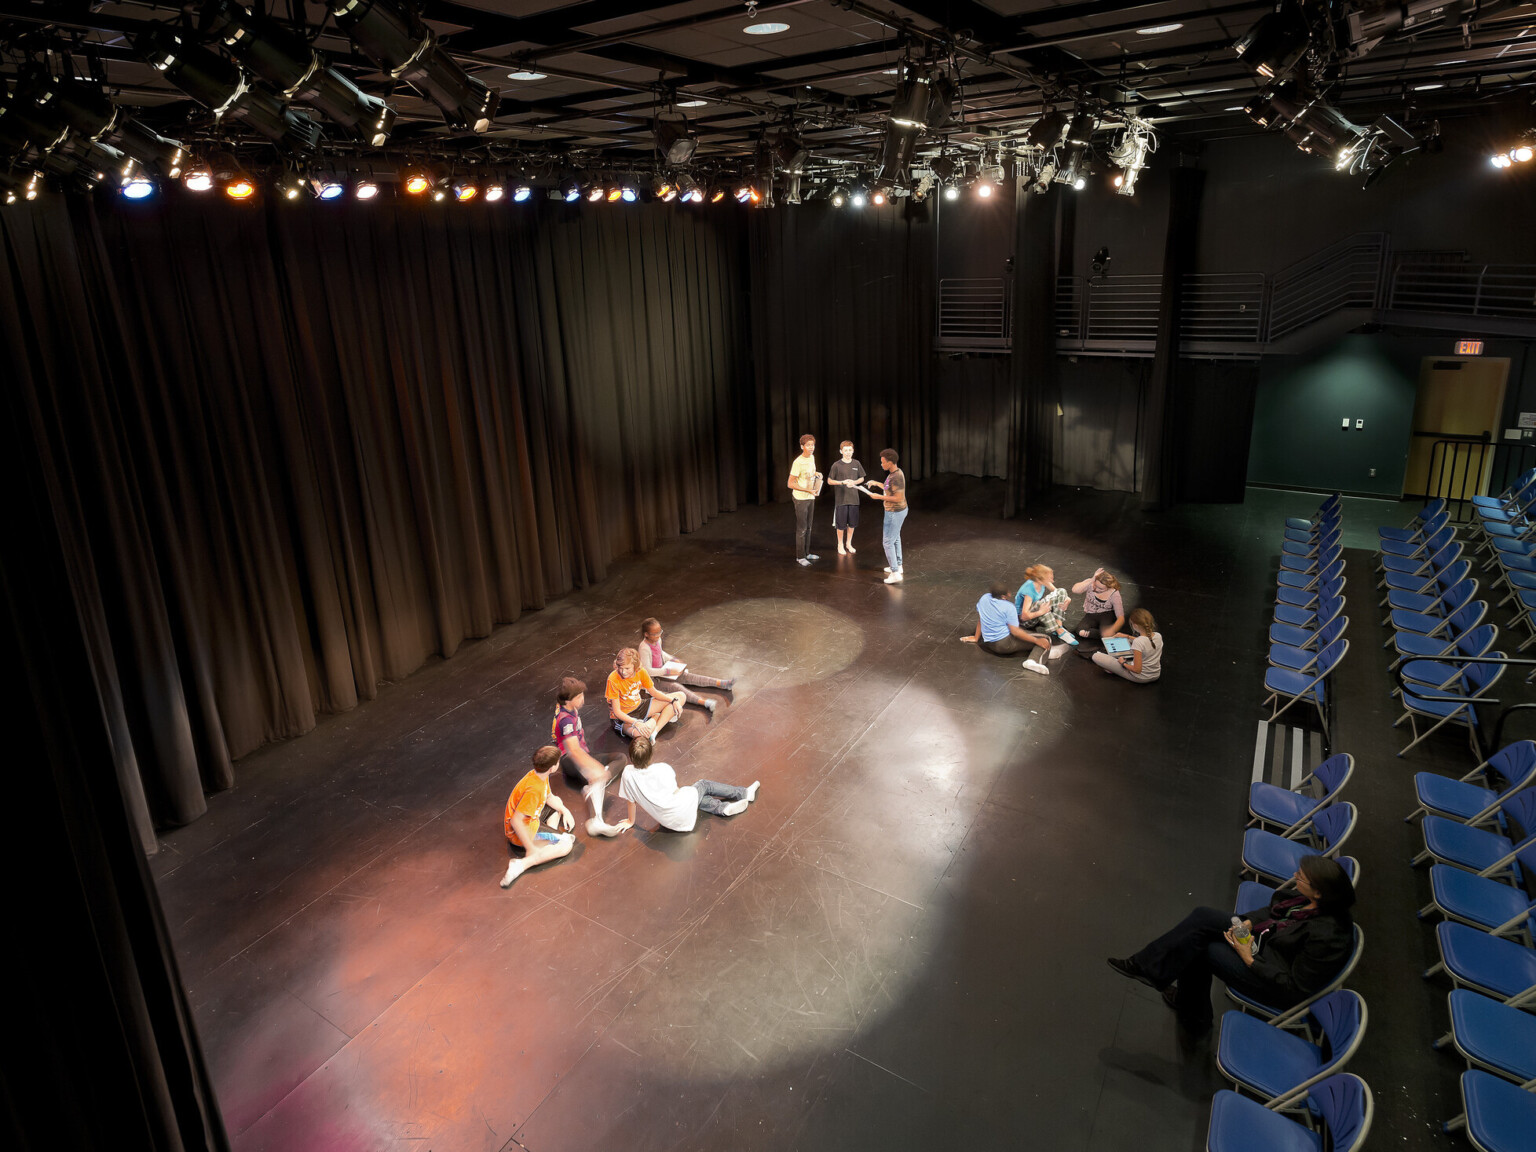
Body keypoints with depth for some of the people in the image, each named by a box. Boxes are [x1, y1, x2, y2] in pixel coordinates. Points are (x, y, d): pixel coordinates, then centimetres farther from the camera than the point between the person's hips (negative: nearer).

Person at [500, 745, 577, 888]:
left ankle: (553, 836, 6)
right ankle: (521, 864, -26)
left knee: (557, 801, 25)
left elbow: (549, 797, 17)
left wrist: (565, 811, 2)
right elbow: (515, 820, -35)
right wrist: (530, 848, -32)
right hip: (522, 833, -10)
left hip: (531, 821, 10)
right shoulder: (533, 789, -34)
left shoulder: (540, 775, -5)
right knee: (567, 846, -18)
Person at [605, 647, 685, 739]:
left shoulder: (641, 672, -12)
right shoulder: (613, 679, -26)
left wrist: (674, 700, -10)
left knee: (680, 696, -2)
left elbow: (654, 692, 5)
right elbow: (617, 711, -24)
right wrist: (636, 723, -37)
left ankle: (655, 731, -12)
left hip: (638, 707, 7)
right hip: (623, 716, -7)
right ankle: (657, 717, -9)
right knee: (641, 734, -43)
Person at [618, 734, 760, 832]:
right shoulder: (663, 769, -19)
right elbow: (675, 792, -7)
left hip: (669, 822, 4)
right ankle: (744, 793, 31)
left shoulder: (628, 774, -14)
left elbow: (631, 801, -2)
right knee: (704, 785, 22)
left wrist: (631, 821, 15)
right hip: (683, 811, -4)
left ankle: (723, 808, 21)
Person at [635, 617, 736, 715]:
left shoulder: (657, 640, 0)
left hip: (662, 671, 8)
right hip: (653, 679, -8)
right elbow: (648, 671, -27)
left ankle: (722, 684, -14)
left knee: (688, 676, -6)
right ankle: (704, 702, -51)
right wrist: (667, 671, -26)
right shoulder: (644, 648, -27)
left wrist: (673, 660, 9)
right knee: (676, 686, -29)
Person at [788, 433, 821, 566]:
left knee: (808, 527, 16)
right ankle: (800, 557, 6)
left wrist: (816, 474, 3)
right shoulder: (798, 462, -21)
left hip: (811, 498, 8)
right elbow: (791, 484, -21)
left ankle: (807, 553, 28)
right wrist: (808, 490, -24)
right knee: (801, 529, -3)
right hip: (801, 499, -8)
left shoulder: (812, 457, 4)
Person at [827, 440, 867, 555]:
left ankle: (849, 543, 29)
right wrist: (843, 482, -16)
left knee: (852, 523, 11)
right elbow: (830, 480, -3)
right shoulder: (836, 465, -8)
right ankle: (840, 545, 20)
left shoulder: (856, 463, 2)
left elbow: (862, 478, 11)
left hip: (853, 498, 3)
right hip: (841, 498, -3)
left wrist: (854, 482, -9)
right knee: (841, 524, 4)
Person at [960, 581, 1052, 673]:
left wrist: (976, 638, 21)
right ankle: (1033, 660, -34)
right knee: (1045, 639, -15)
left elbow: (980, 620, 10)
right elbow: (1015, 631, -22)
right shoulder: (1009, 607, -18)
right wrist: (1036, 640, -18)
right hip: (1006, 643, -8)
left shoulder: (984, 599, -2)